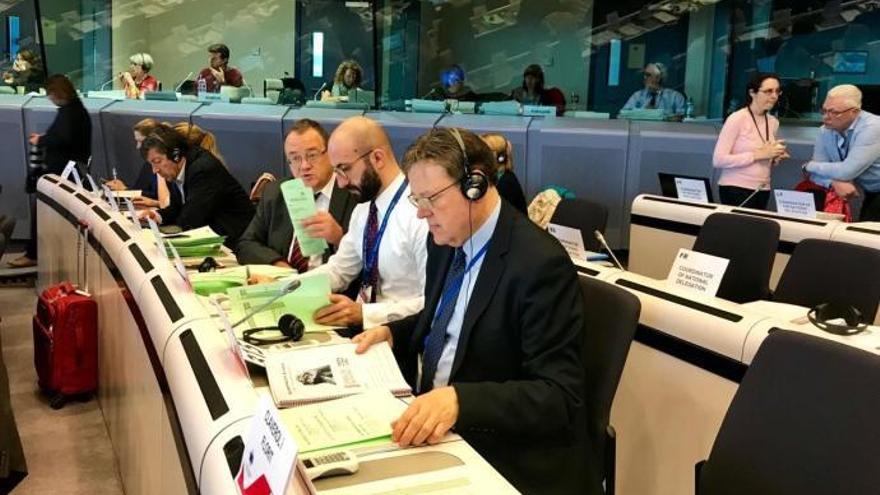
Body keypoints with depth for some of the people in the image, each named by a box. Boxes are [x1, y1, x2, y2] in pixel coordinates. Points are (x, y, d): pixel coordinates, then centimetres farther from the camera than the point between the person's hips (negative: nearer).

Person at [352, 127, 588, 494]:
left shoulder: (540, 263, -21)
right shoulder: (446, 242, 4)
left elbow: (559, 396, -24)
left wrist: (459, 399, -37)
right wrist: (391, 334, 2)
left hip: (509, 458, -7)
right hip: (430, 425, 8)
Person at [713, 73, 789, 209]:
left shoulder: (773, 122, 9)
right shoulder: (737, 119, -11)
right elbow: (718, 160, -18)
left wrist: (775, 158, -1)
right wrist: (757, 154, -19)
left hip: (763, 191, 6)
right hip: (736, 190, -6)